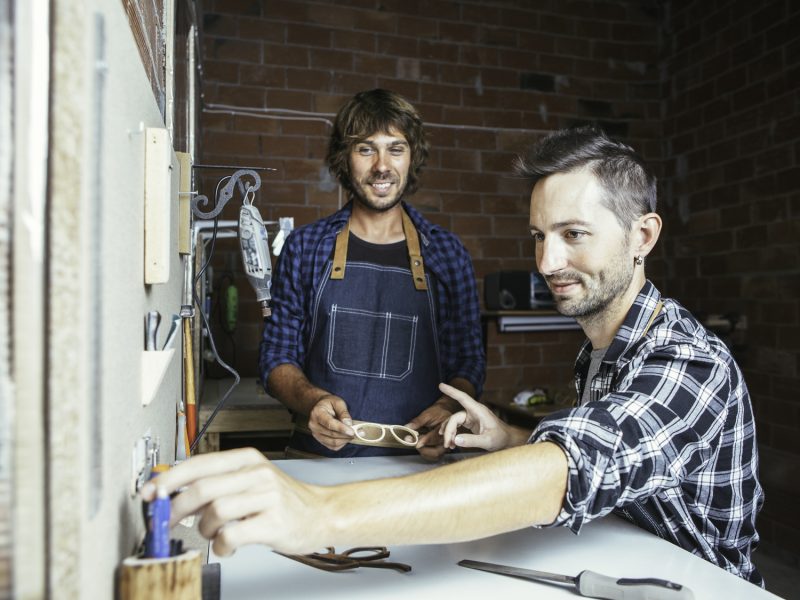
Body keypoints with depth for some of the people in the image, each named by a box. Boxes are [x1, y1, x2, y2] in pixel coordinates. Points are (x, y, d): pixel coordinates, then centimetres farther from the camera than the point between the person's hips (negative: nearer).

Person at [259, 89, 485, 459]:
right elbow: (277, 356, 7)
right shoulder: (303, 248, 3)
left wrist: (448, 409, -11)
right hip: (318, 456, 0)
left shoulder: (447, 253, 4)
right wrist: (311, 399, -13)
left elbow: (468, 360, 9)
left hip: (416, 460, 1)